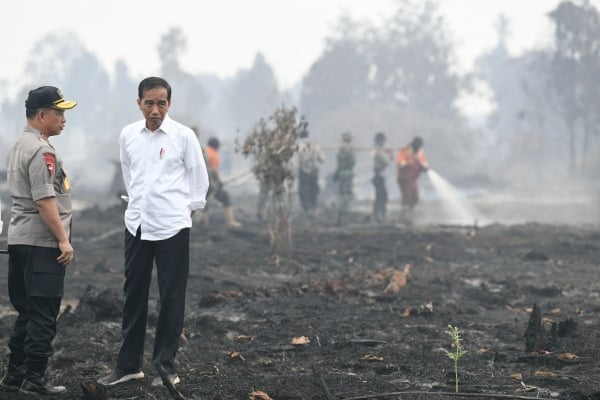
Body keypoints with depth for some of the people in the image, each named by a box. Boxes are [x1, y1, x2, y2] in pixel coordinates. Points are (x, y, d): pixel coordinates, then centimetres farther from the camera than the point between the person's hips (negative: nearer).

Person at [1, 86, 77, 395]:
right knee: (43, 314, -5)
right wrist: (63, 240, -18)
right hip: (42, 243, -10)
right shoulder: (41, 151, -15)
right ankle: (34, 378, -2)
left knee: (27, 312, 14)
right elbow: (44, 201, -21)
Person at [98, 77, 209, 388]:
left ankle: (165, 364, 10)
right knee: (133, 295, 9)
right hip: (137, 224, 4)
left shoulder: (184, 136, -8)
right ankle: (128, 364, 17)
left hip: (172, 226, -4)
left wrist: (191, 208, 6)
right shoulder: (128, 135, 2)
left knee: (171, 298, 1)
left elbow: (199, 177, 2)